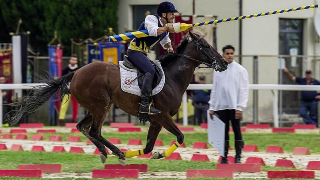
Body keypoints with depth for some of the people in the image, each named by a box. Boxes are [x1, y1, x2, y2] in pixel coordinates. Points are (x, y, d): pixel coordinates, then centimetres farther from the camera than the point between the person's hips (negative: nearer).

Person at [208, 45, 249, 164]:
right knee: (223, 132, 6)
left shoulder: (240, 70, 0)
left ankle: (238, 157, 2)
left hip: (234, 107, -3)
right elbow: (214, 89, 14)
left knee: (237, 131, -1)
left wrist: (240, 107, -12)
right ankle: (224, 156, 10)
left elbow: (244, 90, -4)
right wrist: (211, 107, 9)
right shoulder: (218, 70, 11)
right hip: (220, 106, 3)